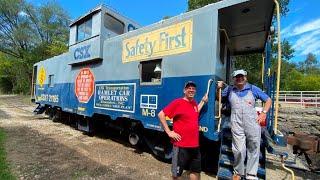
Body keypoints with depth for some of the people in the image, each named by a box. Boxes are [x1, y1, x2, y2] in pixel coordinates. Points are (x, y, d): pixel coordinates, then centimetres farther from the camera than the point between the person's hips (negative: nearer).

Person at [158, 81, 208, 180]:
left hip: (195, 145, 7)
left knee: (196, 171, 23)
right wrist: (169, 132, -16)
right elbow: (161, 114, -14)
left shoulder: (194, 103, 8)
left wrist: (203, 101, 20)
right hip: (181, 145, -7)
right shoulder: (177, 102, -14)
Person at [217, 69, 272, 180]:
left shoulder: (253, 89, 9)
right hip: (236, 125, -1)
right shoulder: (229, 90, 10)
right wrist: (218, 88, 3)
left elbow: (268, 100, 15)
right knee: (239, 150, 2)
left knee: (253, 149, 9)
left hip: (253, 123, 1)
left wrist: (264, 113, 2)